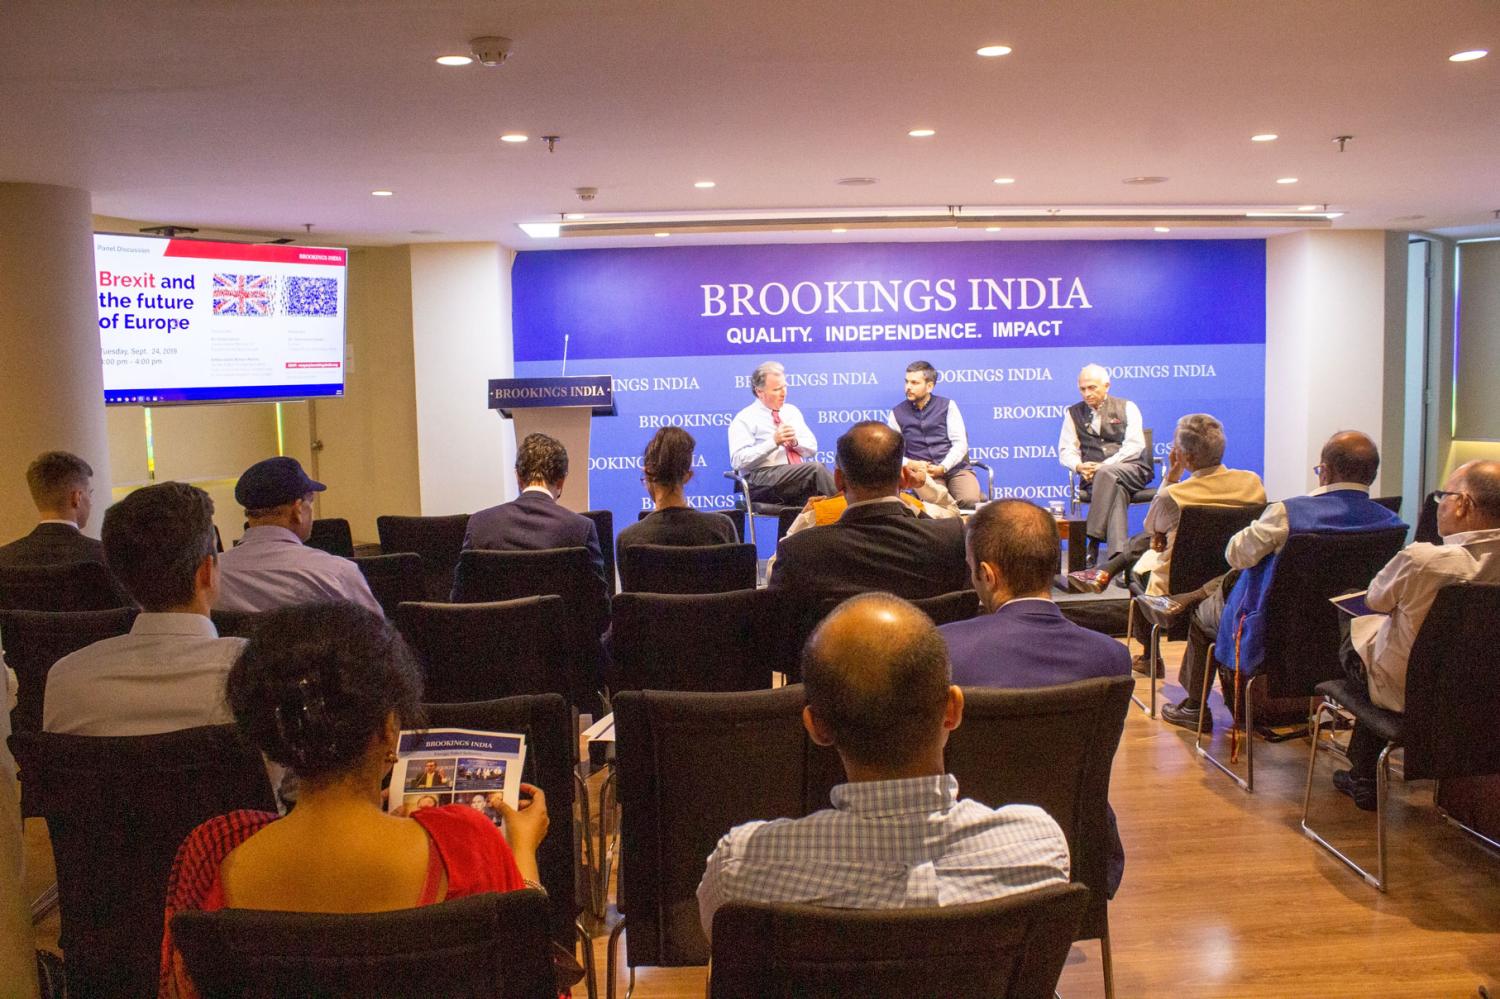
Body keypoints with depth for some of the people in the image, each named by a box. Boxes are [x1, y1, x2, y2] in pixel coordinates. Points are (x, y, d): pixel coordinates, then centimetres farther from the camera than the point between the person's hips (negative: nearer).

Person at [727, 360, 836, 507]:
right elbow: (738, 460, -10)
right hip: (763, 480, -5)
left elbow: (812, 447, 19)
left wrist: (795, 441, -5)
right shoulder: (744, 419, 2)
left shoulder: (792, 411, 20)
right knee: (816, 468, -30)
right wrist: (774, 442, -17)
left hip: (801, 475, 6)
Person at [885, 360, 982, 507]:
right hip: (925, 473, -1)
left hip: (955, 468, 1)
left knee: (970, 500, -29)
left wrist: (942, 468, -13)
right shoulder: (898, 413, 10)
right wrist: (910, 464, -10)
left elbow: (960, 443, 1)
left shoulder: (947, 406, 8)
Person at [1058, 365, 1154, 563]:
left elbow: (1135, 446, -2)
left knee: (1107, 474, -37)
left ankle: (1094, 543, -39)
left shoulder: (1127, 407, 10)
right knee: (1116, 490, -35)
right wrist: (1079, 466, -13)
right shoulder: (1073, 413, 17)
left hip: (1131, 469, -1)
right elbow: (1066, 450, 12)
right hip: (1095, 474, 1)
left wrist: (1104, 466, -16)